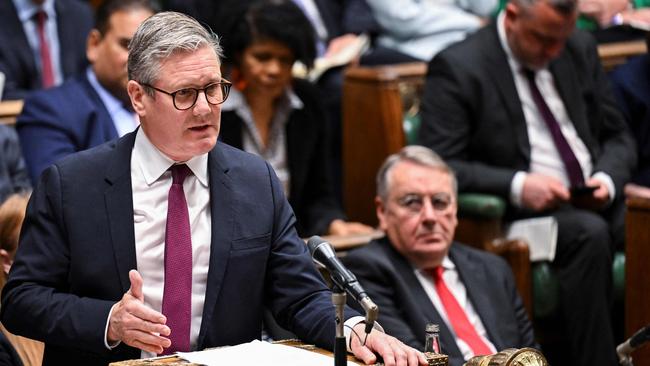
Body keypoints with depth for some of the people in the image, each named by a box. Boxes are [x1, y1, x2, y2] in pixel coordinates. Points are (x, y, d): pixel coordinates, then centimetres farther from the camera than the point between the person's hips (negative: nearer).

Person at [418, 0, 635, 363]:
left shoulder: (581, 49, 11)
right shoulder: (457, 67, -6)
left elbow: (617, 136, 17)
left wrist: (608, 179, -6)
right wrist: (517, 186, -24)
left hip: (596, 199, 5)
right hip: (519, 211, -5)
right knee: (589, 232, -33)